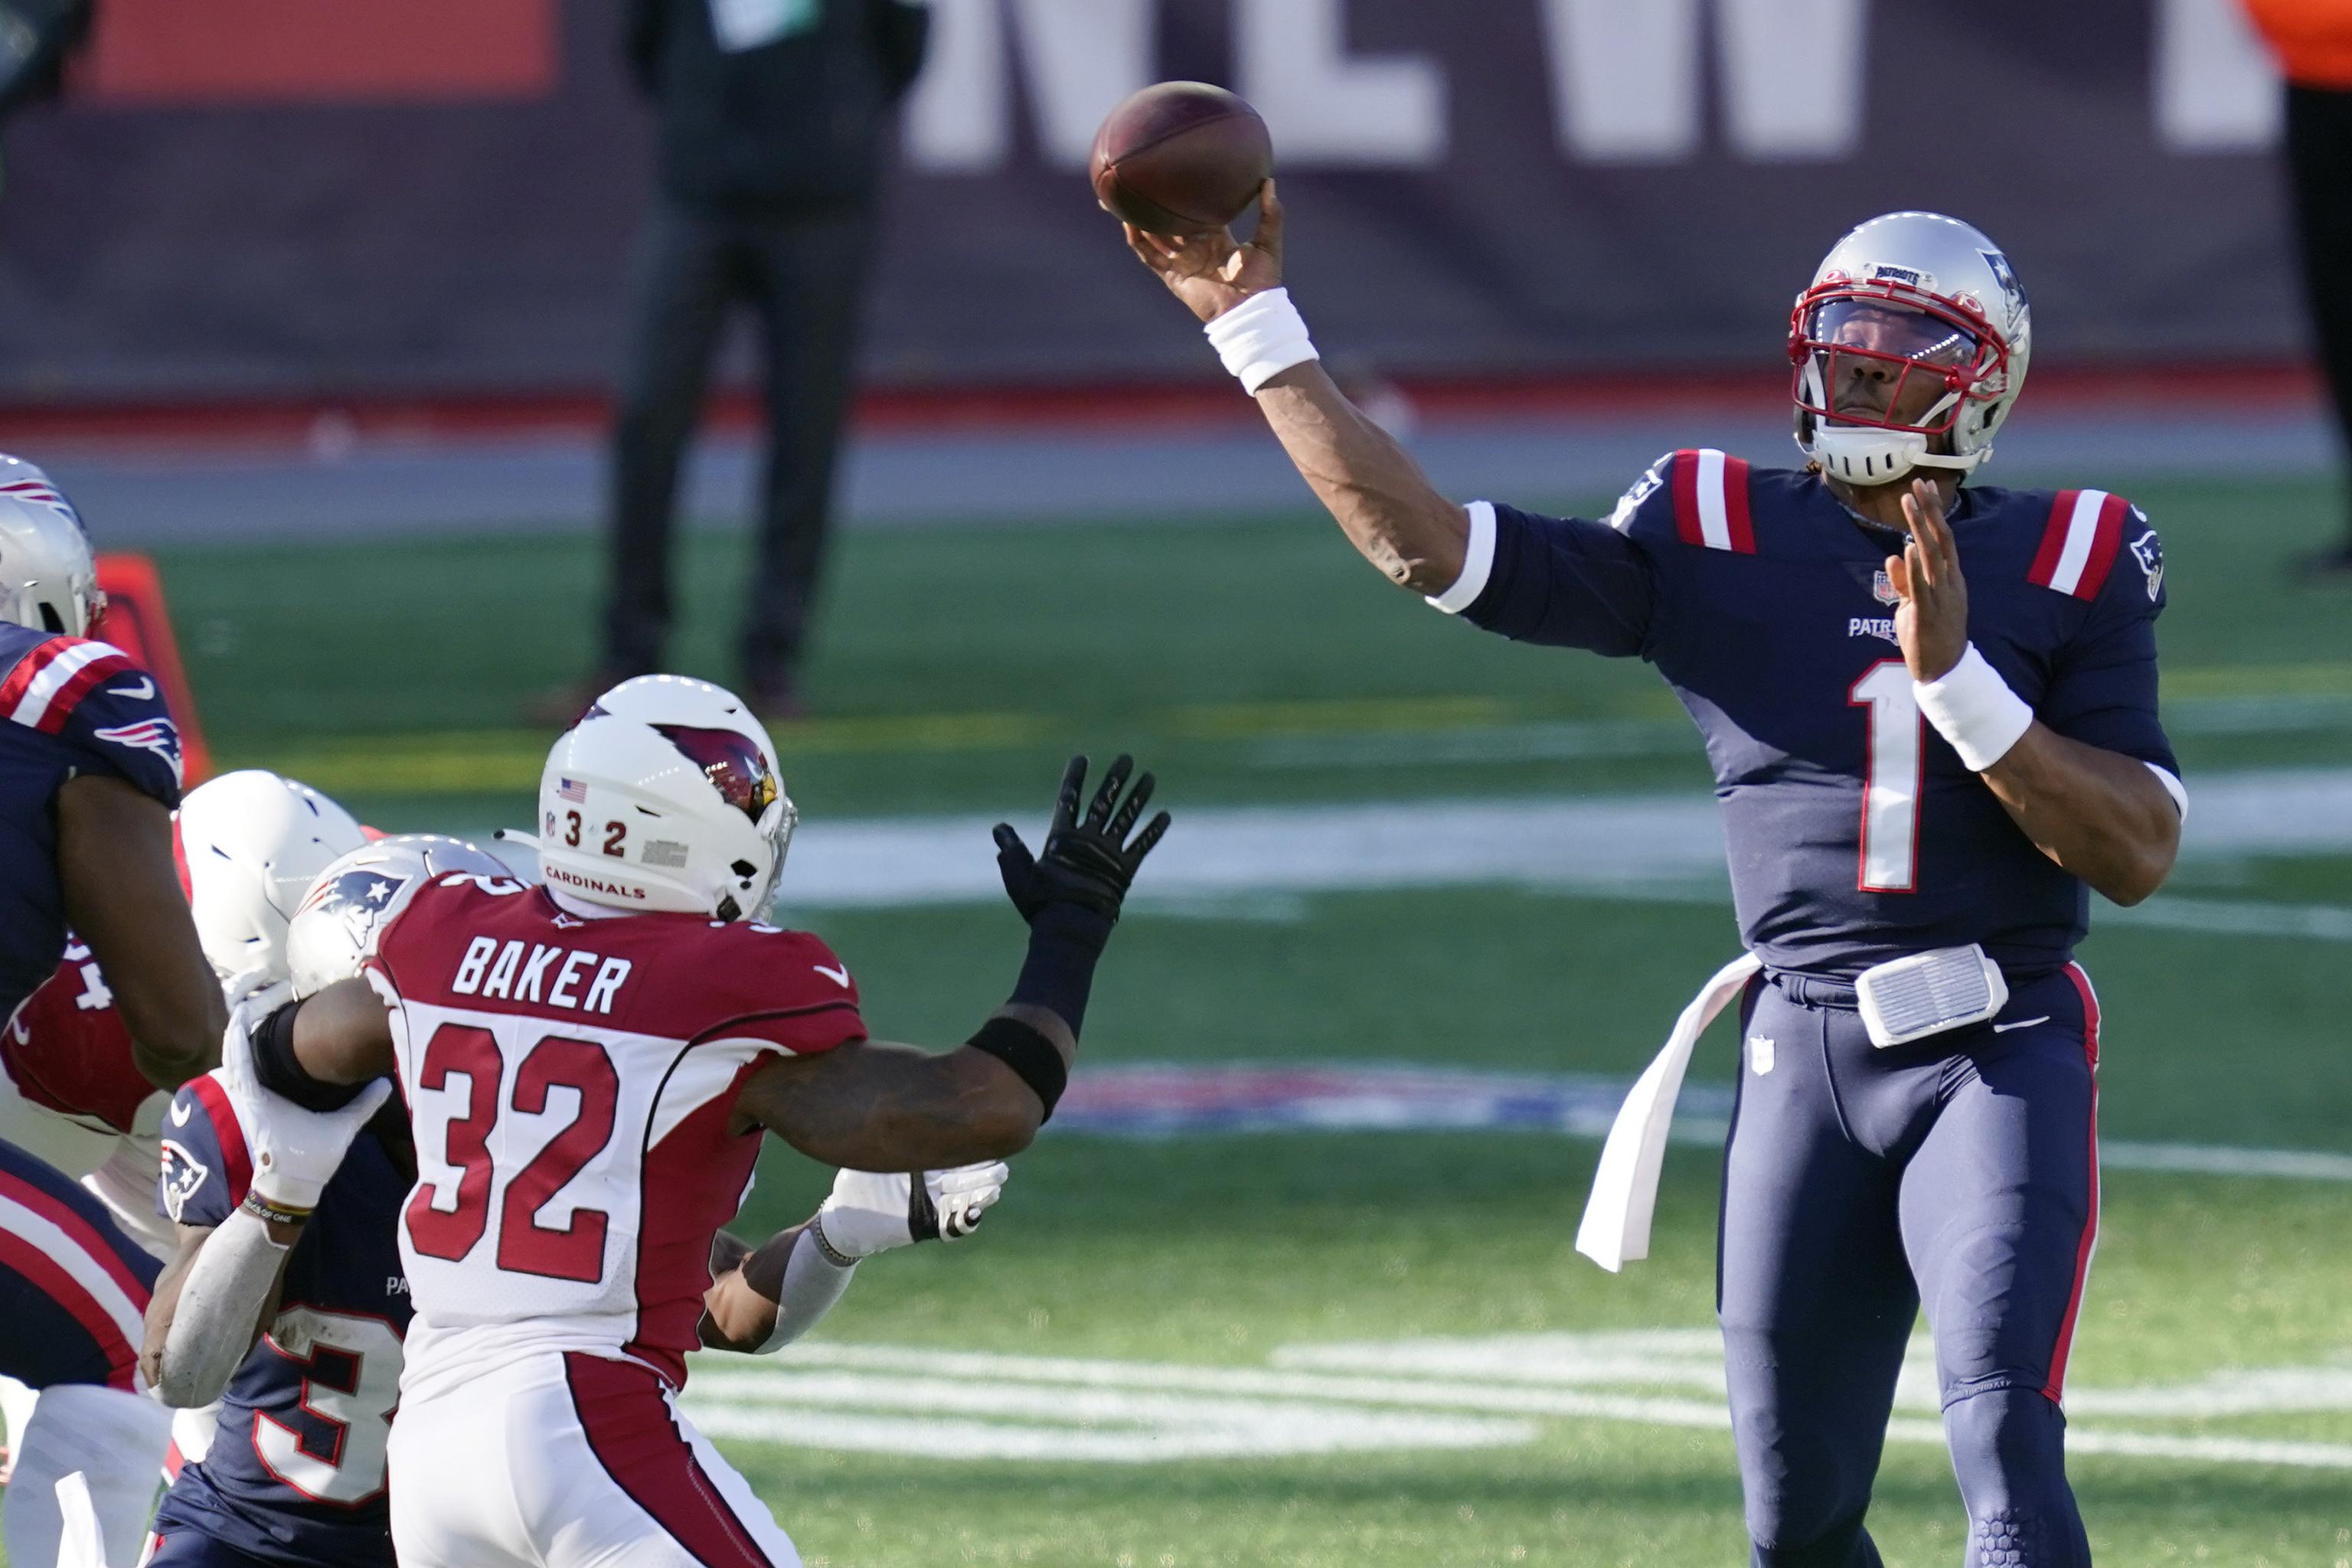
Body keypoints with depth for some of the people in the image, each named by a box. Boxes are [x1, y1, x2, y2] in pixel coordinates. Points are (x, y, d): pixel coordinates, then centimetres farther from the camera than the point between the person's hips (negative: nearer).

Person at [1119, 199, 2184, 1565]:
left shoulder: (2068, 565, 1)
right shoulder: (1721, 543, 5)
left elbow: (2140, 854, -6)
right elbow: (1428, 547, -1)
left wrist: (1959, 681, -17)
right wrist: (1259, 332, -2)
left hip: (2002, 1056, -3)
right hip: (1807, 1060, 3)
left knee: (2003, 1444, -20)